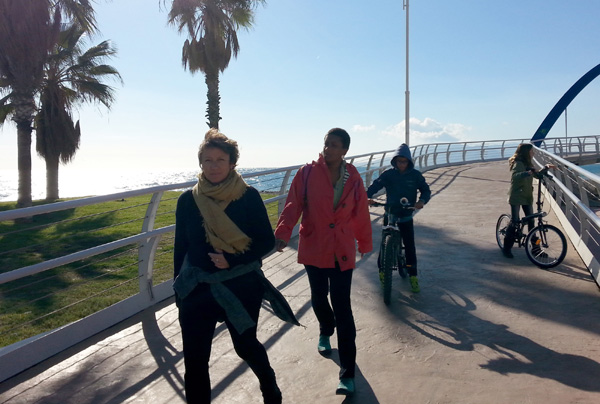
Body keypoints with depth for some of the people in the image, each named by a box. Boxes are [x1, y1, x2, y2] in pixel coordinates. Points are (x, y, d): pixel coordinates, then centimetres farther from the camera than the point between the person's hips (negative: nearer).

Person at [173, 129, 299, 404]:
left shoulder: (248, 197, -9)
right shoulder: (188, 200, -3)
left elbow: (267, 241, -7)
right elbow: (180, 247, 5)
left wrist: (232, 260, -19)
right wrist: (179, 289, 9)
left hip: (241, 288, -1)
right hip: (197, 290, 2)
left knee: (246, 345, 18)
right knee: (194, 360, 3)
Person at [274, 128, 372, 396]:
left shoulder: (353, 179, -1)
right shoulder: (308, 173, -5)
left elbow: (360, 214, 6)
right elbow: (293, 205, -13)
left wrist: (365, 243, 13)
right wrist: (283, 233, -26)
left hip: (342, 252, 0)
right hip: (313, 250, 1)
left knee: (342, 308, -3)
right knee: (319, 298, 18)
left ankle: (347, 374, 5)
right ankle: (326, 331, 53)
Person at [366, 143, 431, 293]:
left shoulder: (415, 175, -3)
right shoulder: (388, 174, -5)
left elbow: (426, 190, 0)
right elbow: (375, 185, -13)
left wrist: (422, 200, -20)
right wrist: (366, 196, -32)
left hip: (406, 216, 0)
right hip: (389, 214, 0)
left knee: (410, 246, -1)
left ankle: (413, 276, 11)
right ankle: (382, 271, 22)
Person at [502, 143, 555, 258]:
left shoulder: (528, 164, 13)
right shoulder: (518, 163, -15)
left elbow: (537, 175, 23)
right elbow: (514, 176, -33)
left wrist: (546, 168, 9)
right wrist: (527, 173, -48)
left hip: (527, 196, 8)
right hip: (516, 197, -8)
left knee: (531, 220, 8)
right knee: (515, 221, -6)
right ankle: (506, 248, 3)